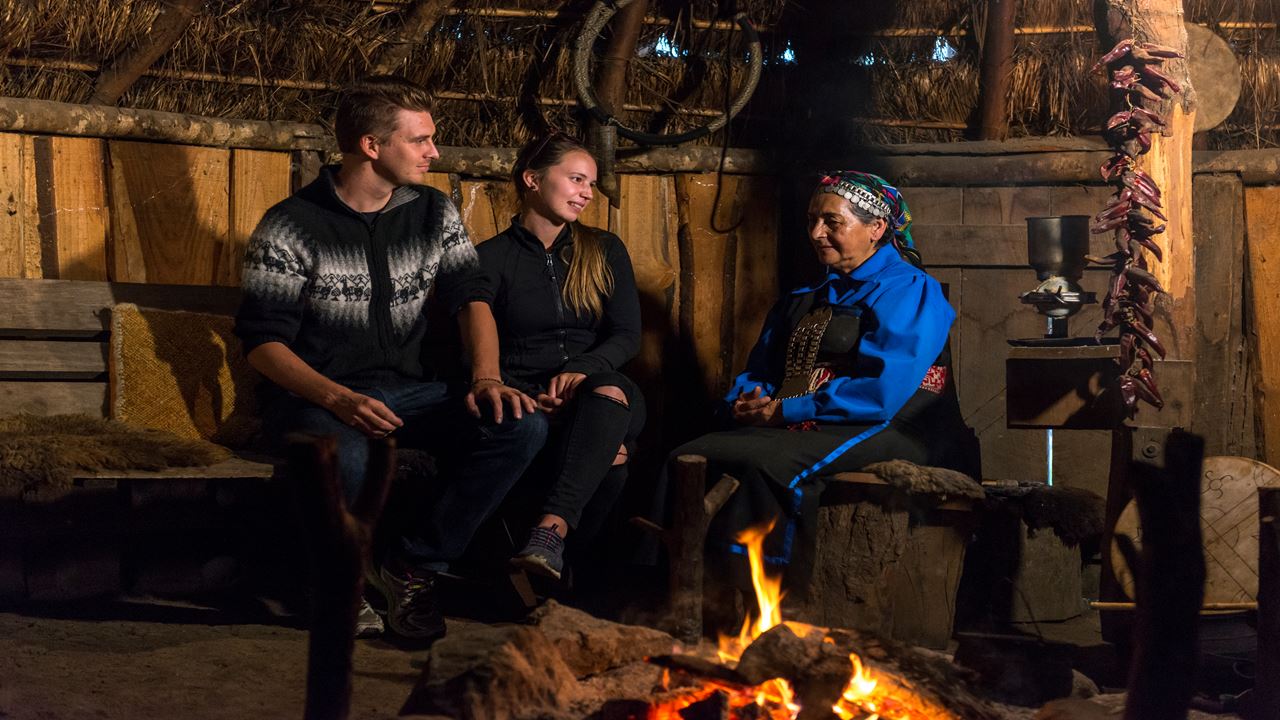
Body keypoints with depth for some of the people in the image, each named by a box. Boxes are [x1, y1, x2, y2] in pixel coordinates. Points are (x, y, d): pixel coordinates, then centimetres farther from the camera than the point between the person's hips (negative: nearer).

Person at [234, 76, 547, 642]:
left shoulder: (434, 214, 9)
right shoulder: (290, 226, -8)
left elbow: (470, 298, 5)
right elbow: (263, 343, -11)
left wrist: (486, 377, -16)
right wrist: (339, 400, -27)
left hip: (406, 392, 5)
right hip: (315, 395, -5)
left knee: (522, 426, -20)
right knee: (342, 455, -41)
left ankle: (413, 568, -9)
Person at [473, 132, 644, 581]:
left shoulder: (605, 251, 16)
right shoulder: (491, 258, 7)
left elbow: (627, 336, 7)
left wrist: (582, 371, -15)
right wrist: (517, 396, -20)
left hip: (596, 386, 2)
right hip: (526, 400, -2)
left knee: (610, 393, -39)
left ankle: (552, 529, -51)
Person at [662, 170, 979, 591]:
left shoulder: (909, 292, 0)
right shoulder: (803, 302, 25)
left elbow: (883, 390, -14)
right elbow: (756, 375, 23)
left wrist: (784, 410, -13)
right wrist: (745, 404, -3)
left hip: (878, 434, -7)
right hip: (795, 430, 7)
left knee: (767, 464, -36)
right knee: (692, 457, -21)